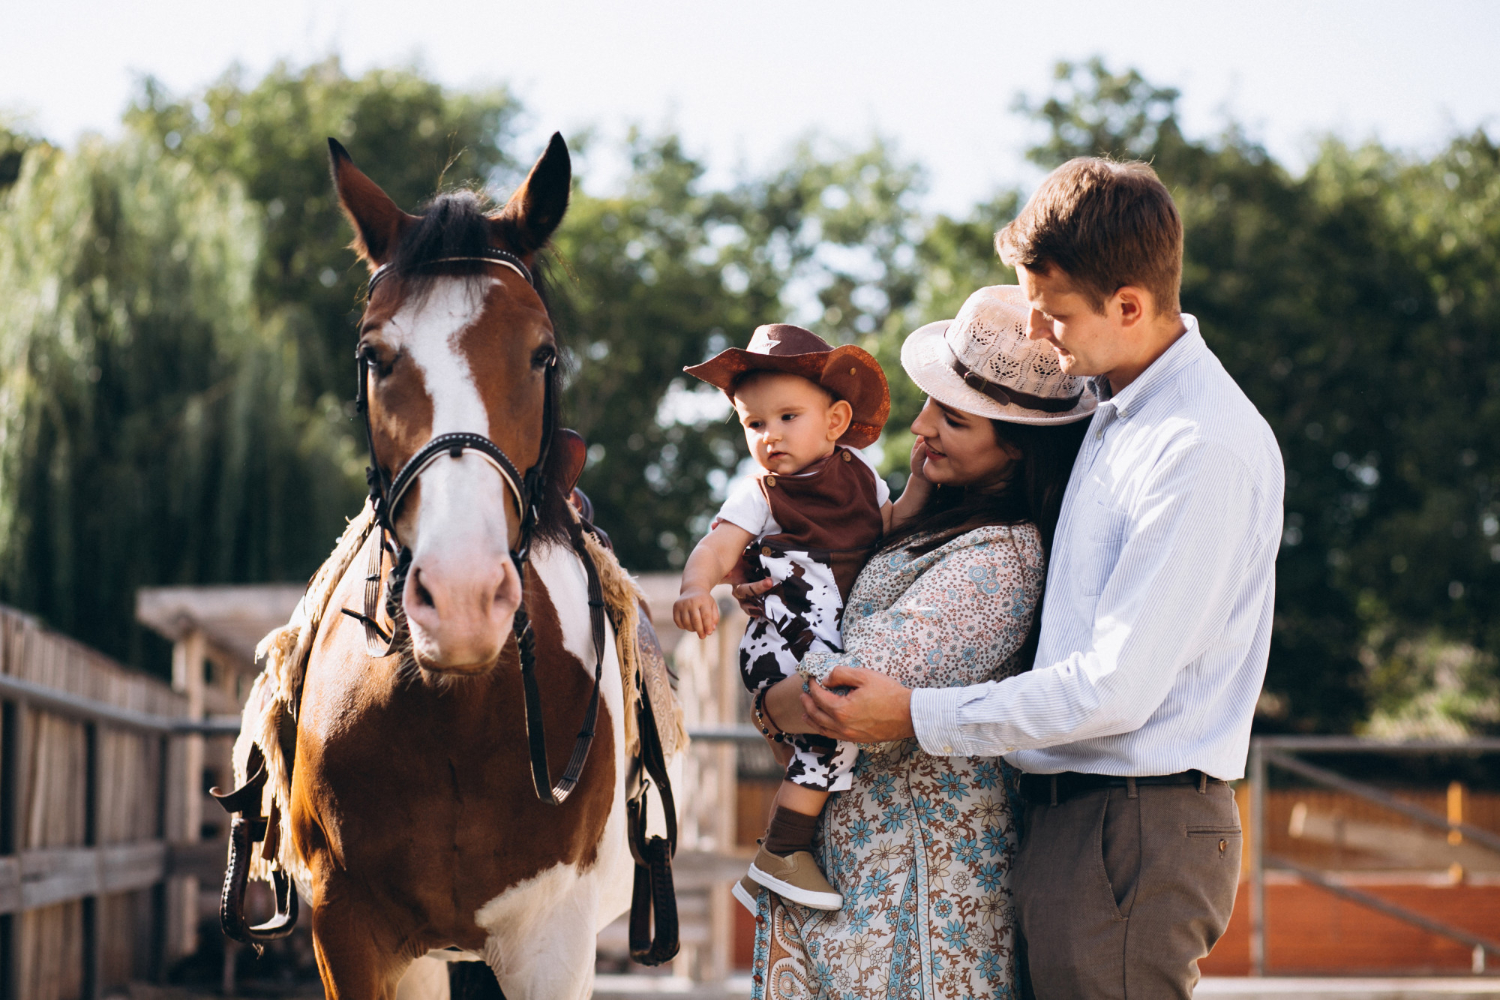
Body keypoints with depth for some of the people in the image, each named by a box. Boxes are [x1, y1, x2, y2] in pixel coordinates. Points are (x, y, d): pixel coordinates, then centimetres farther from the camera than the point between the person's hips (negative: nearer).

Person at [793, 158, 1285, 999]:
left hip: (1136, 827, -9)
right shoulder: (1114, 411, 12)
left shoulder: (1204, 450, -18)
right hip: (1073, 810, 9)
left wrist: (916, 717, -12)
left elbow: (1117, 688, -20)